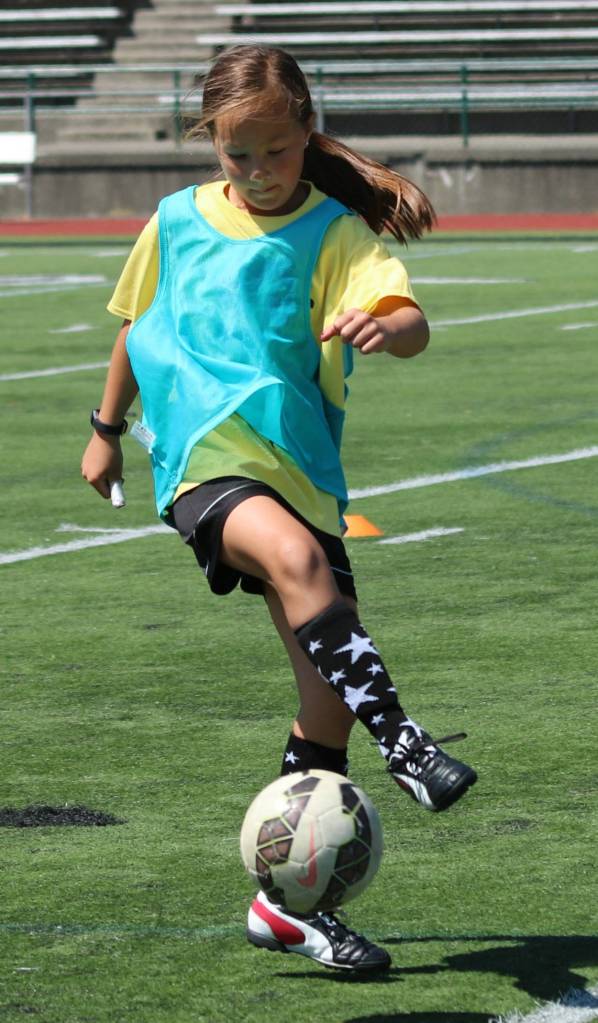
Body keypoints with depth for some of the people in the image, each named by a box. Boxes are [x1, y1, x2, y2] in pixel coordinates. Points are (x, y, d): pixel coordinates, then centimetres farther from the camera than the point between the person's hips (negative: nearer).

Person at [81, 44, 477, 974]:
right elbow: (137, 324, 24)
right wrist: (107, 428, 29)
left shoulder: (335, 231, -1)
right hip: (205, 453, -2)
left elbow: (412, 325, -19)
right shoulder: (179, 222, 6)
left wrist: (384, 324, -42)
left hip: (301, 469, 2)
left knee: (330, 685, 0)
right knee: (296, 560, -36)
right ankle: (402, 745, -38)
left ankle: (290, 901, 12)